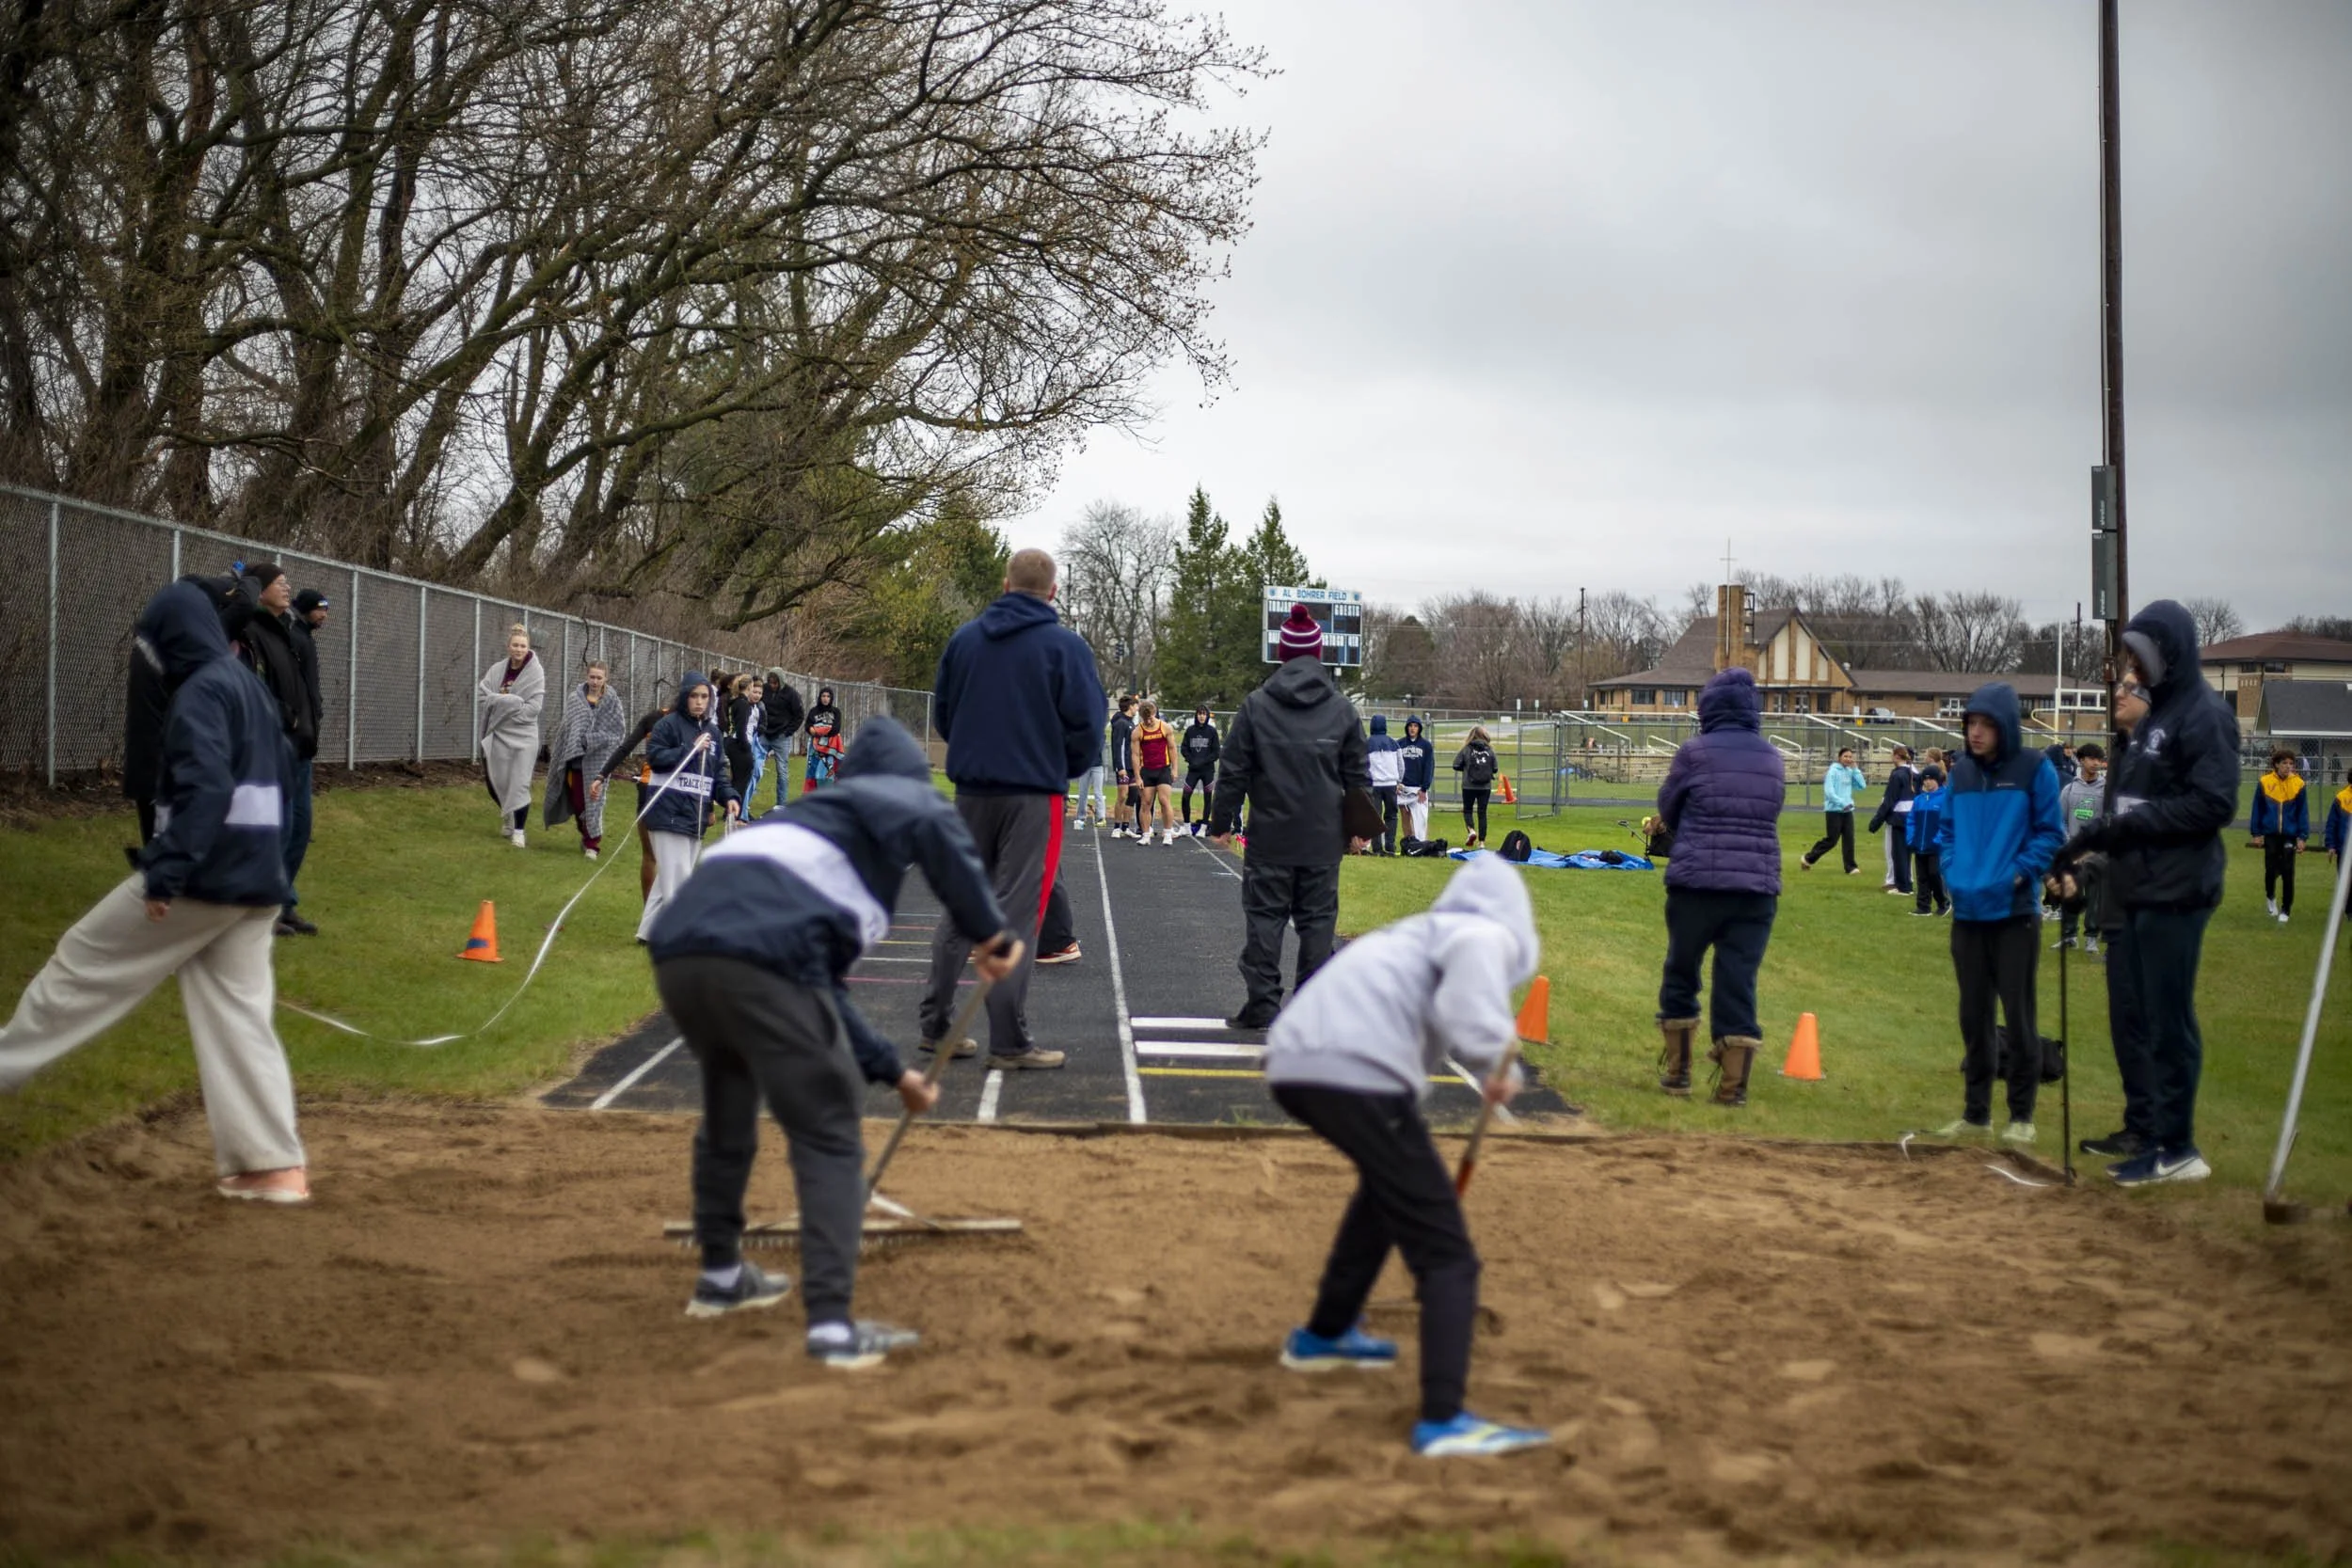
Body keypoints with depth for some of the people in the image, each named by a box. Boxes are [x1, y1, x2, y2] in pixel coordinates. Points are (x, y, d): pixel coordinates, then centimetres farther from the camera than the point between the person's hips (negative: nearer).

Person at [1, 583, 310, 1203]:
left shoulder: (199, 694, -13)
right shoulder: (252, 689, 16)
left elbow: (203, 789, -24)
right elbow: (280, 777, 23)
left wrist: (165, 872, -26)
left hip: (203, 876, -9)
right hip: (254, 881, 9)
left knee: (85, 959, 8)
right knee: (237, 1016, 7)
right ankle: (274, 1166, 3)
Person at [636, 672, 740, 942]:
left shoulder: (712, 730, 15)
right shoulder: (669, 724, -7)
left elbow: (718, 770, 16)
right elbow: (654, 757, -15)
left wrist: (728, 797, 0)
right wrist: (691, 750, -18)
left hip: (696, 816, 8)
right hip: (669, 814, -7)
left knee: (669, 878, 14)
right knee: (678, 879, -8)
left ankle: (649, 930, 23)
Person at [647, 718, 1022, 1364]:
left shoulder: (809, 823, 41)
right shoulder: (895, 795, 20)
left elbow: (820, 989, 44)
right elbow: (933, 827, -9)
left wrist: (890, 1071, 50)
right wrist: (987, 928, -2)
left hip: (680, 950, 8)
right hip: (759, 956, -8)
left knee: (728, 1112, 32)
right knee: (829, 1139, 1)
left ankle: (720, 1276, 45)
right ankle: (832, 1324, -6)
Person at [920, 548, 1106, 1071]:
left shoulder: (965, 637, 6)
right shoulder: (1065, 646, -8)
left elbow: (941, 713, 13)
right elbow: (1087, 725, -9)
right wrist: (1065, 769, 10)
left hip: (971, 788, 4)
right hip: (1034, 793, -4)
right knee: (1017, 912, -2)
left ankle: (936, 1024, 17)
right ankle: (1008, 1041, -1)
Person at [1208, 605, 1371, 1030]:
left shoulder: (1256, 706, -2)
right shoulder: (1341, 708, 3)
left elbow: (1234, 771, -1)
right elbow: (1357, 775, 8)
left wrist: (1222, 821, 7)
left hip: (1270, 838, -1)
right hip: (1323, 839, 2)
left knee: (1264, 918, 3)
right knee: (1317, 918, 6)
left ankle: (1261, 1003, 0)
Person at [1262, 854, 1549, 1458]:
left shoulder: (1419, 933, 33)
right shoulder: (1488, 935, 8)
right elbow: (1471, 1023, -15)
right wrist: (1494, 1061, 4)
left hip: (1294, 1062, 9)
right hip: (1356, 1070, -9)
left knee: (1390, 1186, 36)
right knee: (1445, 1254, -3)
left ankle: (1324, 1334, 47)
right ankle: (1443, 1421, -13)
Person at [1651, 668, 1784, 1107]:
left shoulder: (1694, 752, -4)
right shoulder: (1773, 758, 8)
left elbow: (1667, 811, 7)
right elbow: (1768, 815, 16)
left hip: (1695, 883, -2)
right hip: (1757, 886, 2)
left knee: (1681, 974, 14)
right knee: (1740, 982, 3)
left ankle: (1677, 1071, 19)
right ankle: (1733, 1084, 0)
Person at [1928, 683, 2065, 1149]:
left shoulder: (2034, 769, -5)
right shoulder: (1961, 772, 8)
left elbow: (2051, 833, -5)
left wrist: (2017, 875, -15)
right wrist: (1951, 871, 1)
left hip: (2014, 913, -5)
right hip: (1967, 912, 5)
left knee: (2018, 1015, 1)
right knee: (1973, 1015, 11)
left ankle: (2021, 1116, 10)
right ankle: (1976, 1112, 20)